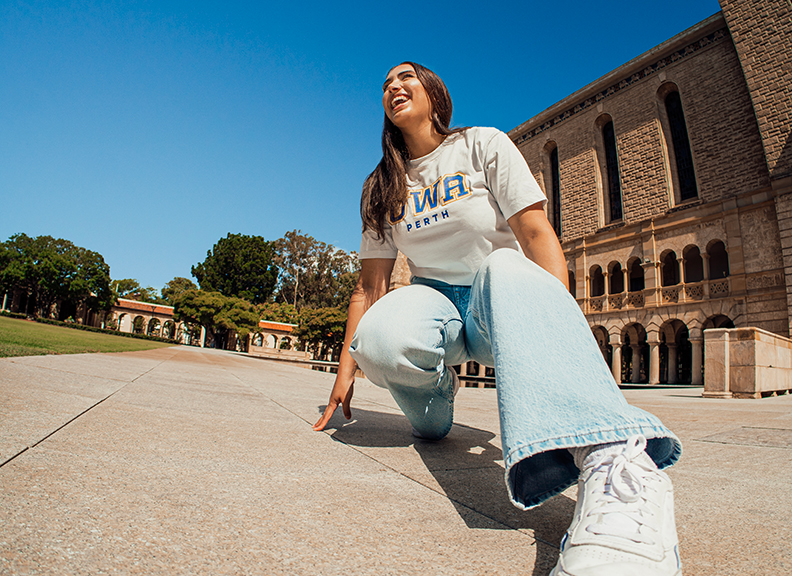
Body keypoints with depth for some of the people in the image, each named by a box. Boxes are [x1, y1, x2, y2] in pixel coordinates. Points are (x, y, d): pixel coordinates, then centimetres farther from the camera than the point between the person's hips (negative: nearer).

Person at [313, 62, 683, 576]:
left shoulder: (485, 146, 1)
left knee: (505, 268, -39)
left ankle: (616, 465, -58)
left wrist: (559, 319, -26)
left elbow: (536, 234, -11)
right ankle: (439, 391, 0)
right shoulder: (382, 188, 9)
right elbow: (370, 287, 5)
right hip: (434, 299, 2)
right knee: (381, 336, -34)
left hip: (498, 301, -2)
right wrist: (346, 369, 0)